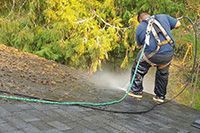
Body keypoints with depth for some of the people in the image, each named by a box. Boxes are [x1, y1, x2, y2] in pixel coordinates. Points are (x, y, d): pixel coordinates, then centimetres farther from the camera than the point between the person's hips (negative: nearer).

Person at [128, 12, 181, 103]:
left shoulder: (139, 28, 9)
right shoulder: (163, 17, 10)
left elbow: (140, 46, 15)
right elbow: (178, 24, 13)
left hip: (152, 55, -3)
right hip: (168, 54, 3)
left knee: (138, 70, 23)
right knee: (163, 73, 27)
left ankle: (136, 91, 29)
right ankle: (160, 96, 36)